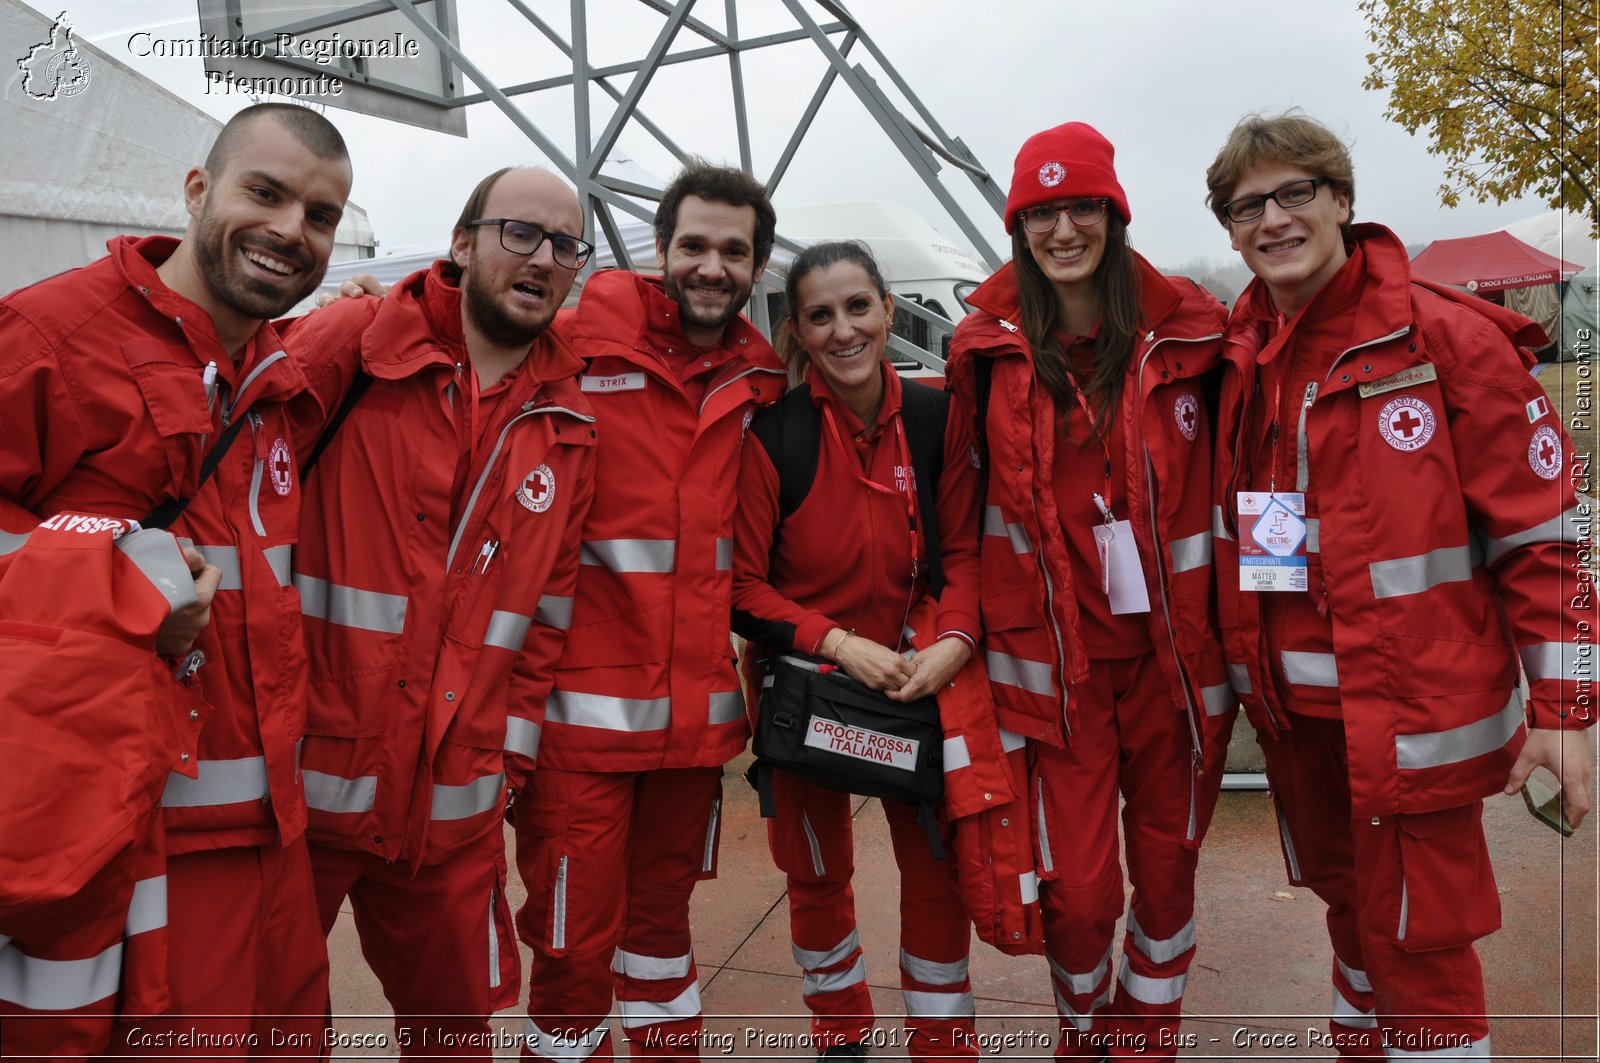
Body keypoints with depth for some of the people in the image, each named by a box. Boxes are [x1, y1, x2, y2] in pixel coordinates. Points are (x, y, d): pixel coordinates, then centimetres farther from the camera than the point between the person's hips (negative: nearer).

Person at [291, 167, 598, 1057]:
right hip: (299, 773, -3)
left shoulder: (569, 428, 5)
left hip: (453, 800, 4)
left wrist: (512, 750, 7)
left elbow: (548, 610, 9)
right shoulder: (348, 352, -8)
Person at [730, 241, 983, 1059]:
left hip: (914, 678, 2)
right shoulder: (771, 433, -13)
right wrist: (839, 642, -22)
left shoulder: (940, 418, -5)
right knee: (818, 874, 16)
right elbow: (743, 585, -11)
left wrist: (953, 642, -18)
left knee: (938, 868, 6)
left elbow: (963, 549, -1)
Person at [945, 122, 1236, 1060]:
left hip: (1174, 653, 1)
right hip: (1055, 657, -1)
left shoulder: (1186, 332, 0)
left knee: (1167, 867, 13)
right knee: (1077, 887, 2)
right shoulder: (988, 347, 0)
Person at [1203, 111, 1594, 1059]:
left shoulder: (1446, 338, -12)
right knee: (1351, 905, 23)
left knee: (1416, 943, 4)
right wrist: (1249, 676, 11)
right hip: (1294, 710, 6)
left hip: (1416, 712, -5)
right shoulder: (1240, 358, 4)